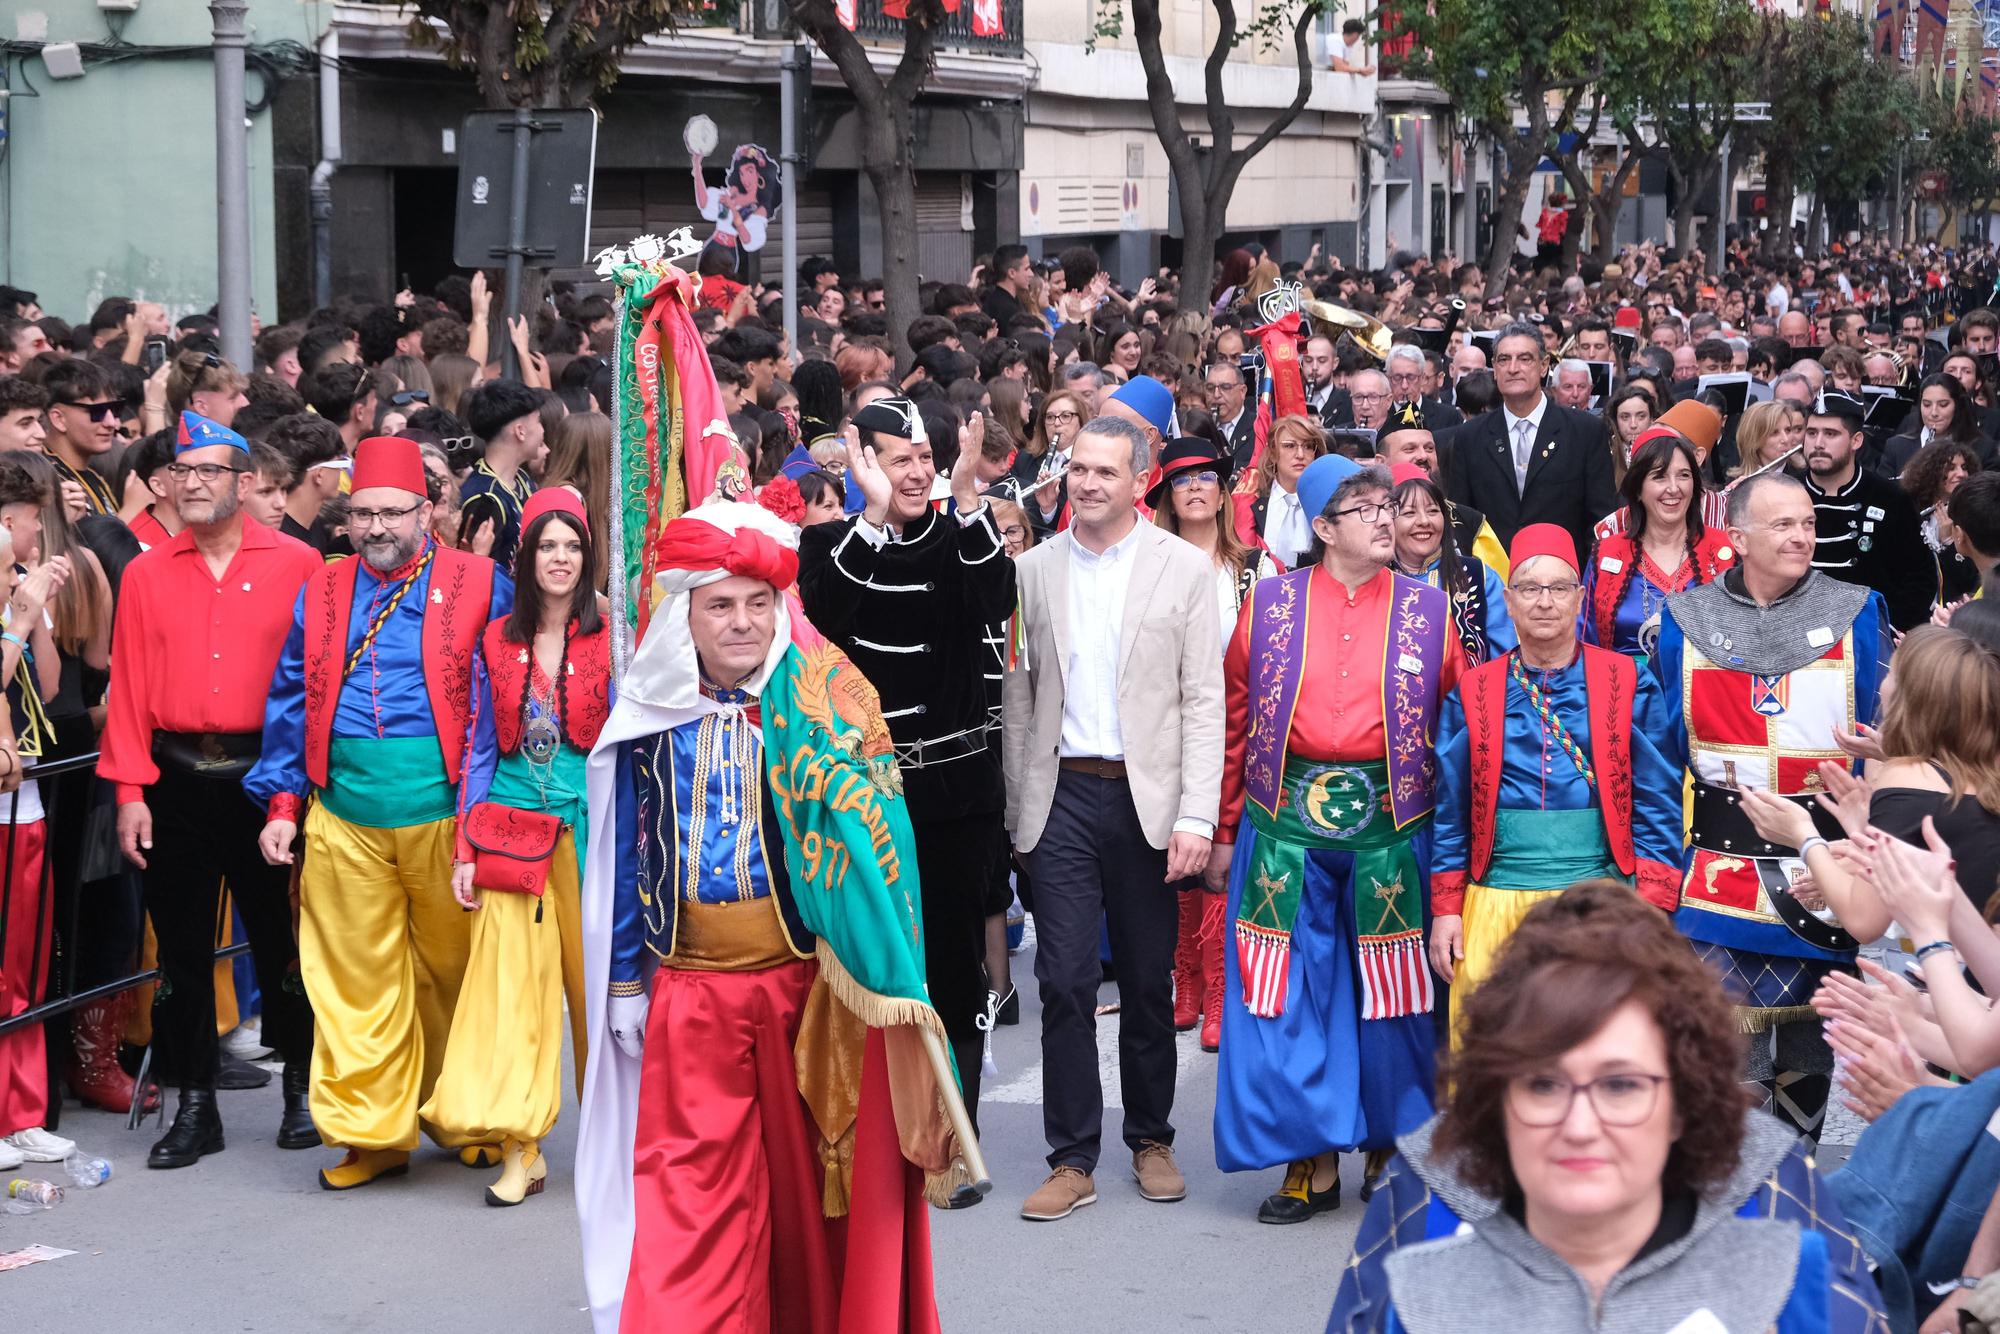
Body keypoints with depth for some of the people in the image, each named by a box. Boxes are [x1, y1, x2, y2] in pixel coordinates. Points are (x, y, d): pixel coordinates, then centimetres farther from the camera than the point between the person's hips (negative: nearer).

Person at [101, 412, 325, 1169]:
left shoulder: (298, 565, -1)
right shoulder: (146, 575, 6)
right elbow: (130, 686, 3)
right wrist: (130, 791, -4)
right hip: (176, 784, 2)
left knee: (281, 938, 6)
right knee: (182, 948, 7)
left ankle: (302, 1092, 21)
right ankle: (196, 1107, 16)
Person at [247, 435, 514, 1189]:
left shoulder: (479, 587, 1)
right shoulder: (321, 596, 11)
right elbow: (290, 704, 13)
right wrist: (282, 804, 6)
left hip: (447, 814, -2)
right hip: (345, 820, 2)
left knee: (456, 970, 8)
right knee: (355, 982, 2)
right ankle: (374, 1132, 11)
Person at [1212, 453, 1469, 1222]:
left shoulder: (1428, 611, 5)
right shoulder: (1270, 605, 3)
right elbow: (1236, 723, 5)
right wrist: (1225, 831, 4)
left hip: (1390, 823, 0)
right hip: (1286, 821, 0)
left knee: (1391, 991, 6)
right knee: (1291, 994, 1)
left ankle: (1393, 1148, 23)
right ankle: (1313, 1161, 11)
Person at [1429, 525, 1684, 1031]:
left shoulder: (1628, 685, 4)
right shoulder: (1474, 692, 8)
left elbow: (1656, 804, 3)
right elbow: (1453, 812, 11)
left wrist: (1650, 910, -5)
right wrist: (1445, 910, 5)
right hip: (1496, 904, 1)